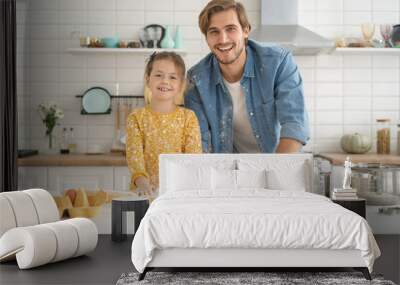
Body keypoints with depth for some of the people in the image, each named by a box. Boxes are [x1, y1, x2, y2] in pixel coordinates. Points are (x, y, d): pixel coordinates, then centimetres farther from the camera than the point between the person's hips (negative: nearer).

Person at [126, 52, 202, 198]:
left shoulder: (188, 117, 7)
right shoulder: (136, 118, 6)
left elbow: (194, 153, -3)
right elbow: (134, 154, -6)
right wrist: (141, 181, -25)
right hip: (145, 191, 0)